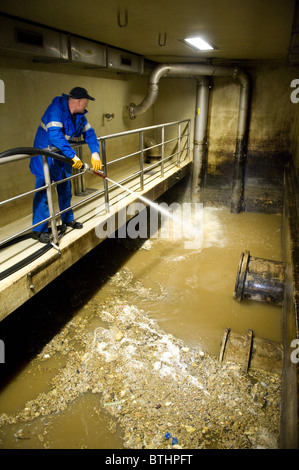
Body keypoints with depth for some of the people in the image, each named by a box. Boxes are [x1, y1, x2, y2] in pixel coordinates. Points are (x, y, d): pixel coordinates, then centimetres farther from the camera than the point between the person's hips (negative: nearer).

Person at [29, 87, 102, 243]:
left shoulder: (79, 115, 2)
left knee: (65, 189, 16)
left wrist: (95, 154, -17)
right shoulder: (56, 109, -24)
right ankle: (39, 229, 3)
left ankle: (67, 219, 34)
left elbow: (89, 134, -1)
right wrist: (73, 155, -35)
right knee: (43, 191, -6)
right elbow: (55, 135, -34)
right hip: (46, 158, -8)